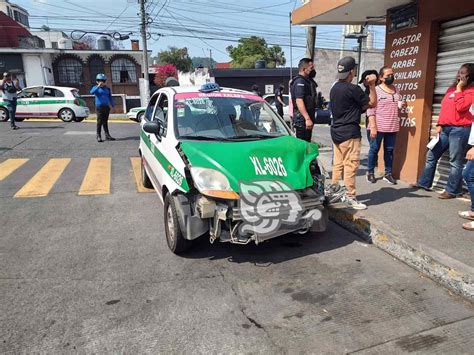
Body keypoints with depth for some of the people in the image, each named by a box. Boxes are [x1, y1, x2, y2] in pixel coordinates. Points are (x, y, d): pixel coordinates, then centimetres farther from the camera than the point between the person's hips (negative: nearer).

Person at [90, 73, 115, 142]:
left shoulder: (107, 89, 13)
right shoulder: (96, 88, 1)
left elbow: (110, 97, 18)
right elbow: (92, 92, -21)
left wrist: (112, 105, 8)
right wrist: (98, 86, -28)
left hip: (106, 107, 4)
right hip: (99, 107, -4)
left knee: (105, 121, 9)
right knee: (100, 122, -5)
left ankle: (107, 135, 13)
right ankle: (98, 136, 0)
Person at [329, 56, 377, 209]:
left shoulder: (334, 88, 11)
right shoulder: (353, 89, -15)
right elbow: (372, 103, -6)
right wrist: (372, 85, -3)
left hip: (336, 131, 9)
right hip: (350, 133, -9)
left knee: (338, 164, 13)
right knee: (351, 165, -4)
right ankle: (350, 197, 0)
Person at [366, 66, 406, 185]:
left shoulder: (396, 90, 13)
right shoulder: (376, 90, -6)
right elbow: (371, 110, -12)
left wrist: (403, 104, 2)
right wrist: (373, 127, -18)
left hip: (392, 127, 6)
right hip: (378, 127, -5)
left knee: (389, 150, 9)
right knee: (374, 149, 4)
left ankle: (388, 173, 19)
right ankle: (370, 172, 16)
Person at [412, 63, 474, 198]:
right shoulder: (452, 88, 17)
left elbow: (461, 107, -21)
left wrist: (459, 89, -12)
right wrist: (439, 125, 10)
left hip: (460, 129, -8)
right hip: (445, 128, 8)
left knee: (455, 161, -2)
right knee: (432, 155, 11)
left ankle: (452, 190, 6)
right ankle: (424, 182, 22)